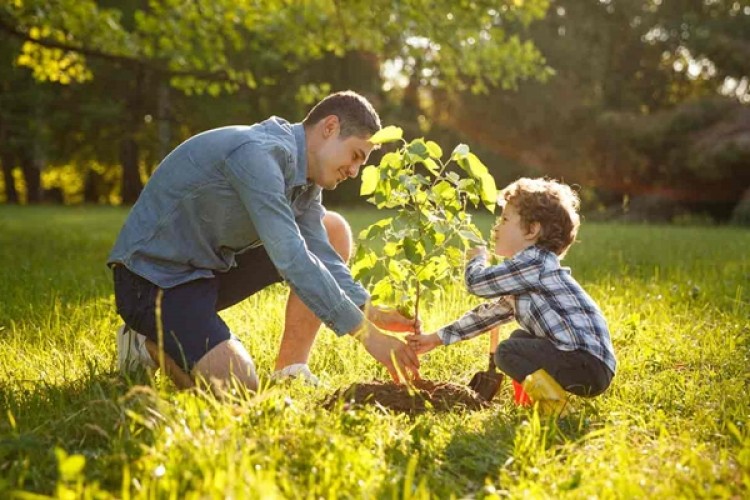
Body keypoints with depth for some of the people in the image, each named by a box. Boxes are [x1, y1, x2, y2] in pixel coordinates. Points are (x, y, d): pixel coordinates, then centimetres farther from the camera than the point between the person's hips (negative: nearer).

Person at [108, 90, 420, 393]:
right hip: (154, 276, -9)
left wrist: (372, 313, -17)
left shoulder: (304, 175, 4)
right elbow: (291, 258, -33)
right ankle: (149, 343, 2)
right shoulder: (257, 153, -26)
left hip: (213, 266, 10)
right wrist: (367, 334, -31)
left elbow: (321, 255, -1)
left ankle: (290, 371, 2)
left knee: (333, 231, 4)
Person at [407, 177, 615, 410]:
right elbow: (490, 312, 26)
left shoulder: (535, 261, -12)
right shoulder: (525, 272, 20)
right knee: (519, 338, 26)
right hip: (580, 358, 11)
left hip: (590, 363, -11)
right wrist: (437, 338, 26)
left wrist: (476, 259, 10)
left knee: (507, 352, -16)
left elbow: (477, 282, -13)